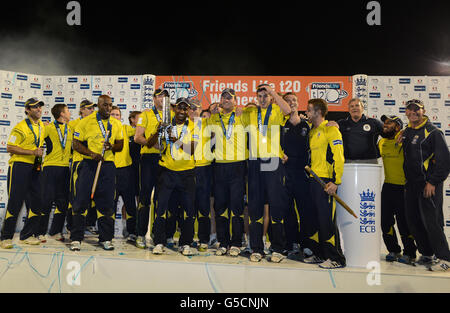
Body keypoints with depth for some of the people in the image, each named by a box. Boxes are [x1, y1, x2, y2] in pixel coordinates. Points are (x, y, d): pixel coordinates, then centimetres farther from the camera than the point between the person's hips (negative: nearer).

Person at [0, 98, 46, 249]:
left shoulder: (42, 126, 12)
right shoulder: (20, 127, -9)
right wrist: (32, 152, -19)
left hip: (35, 168, 7)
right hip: (19, 166, -6)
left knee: (36, 202, 5)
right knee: (15, 202, -5)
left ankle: (27, 235, 16)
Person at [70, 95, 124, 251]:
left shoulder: (116, 124, 11)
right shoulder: (86, 122, 2)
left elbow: (120, 145, 15)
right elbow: (76, 144, 2)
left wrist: (112, 147, -8)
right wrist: (91, 154, -14)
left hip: (108, 165, 3)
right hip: (89, 164, -2)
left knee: (106, 202, 5)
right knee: (81, 200, -2)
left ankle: (105, 238, 16)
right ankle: (76, 238, 10)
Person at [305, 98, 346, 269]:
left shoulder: (330, 129, -8)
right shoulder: (312, 131, 18)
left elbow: (338, 156, -15)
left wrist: (335, 181, -19)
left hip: (326, 181, -8)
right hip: (313, 180, 8)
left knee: (327, 220, -6)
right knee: (316, 219, 12)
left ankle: (336, 258, 6)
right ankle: (320, 253, 24)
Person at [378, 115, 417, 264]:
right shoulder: (381, 143, 8)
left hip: (403, 188, -6)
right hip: (387, 186, 6)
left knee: (404, 222, 1)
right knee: (385, 221, 9)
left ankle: (409, 253, 20)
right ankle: (393, 251, 27)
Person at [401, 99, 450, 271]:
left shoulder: (433, 132, -6)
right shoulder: (406, 132, 14)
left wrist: (433, 182, -14)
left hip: (429, 185, -7)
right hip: (411, 185, 7)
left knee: (431, 221, -8)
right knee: (413, 221, 9)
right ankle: (427, 255, 24)